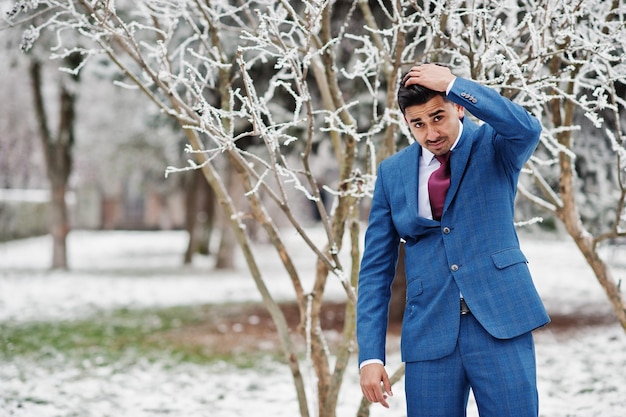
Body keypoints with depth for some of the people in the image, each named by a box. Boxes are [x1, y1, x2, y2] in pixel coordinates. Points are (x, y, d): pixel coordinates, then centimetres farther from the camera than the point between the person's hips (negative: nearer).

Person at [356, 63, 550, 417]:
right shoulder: (392, 172, 8)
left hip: (500, 326, -2)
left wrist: (452, 84, -19)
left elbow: (527, 128, -23)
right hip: (430, 332, 2)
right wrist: (371, 355, 0)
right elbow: (376, 268, 8)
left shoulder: (494, 146, 2)